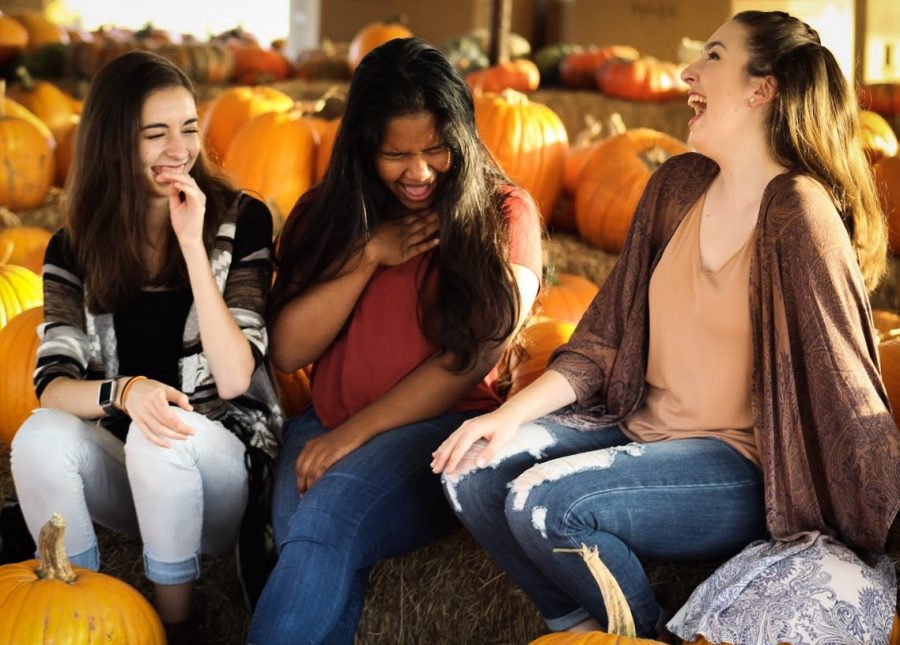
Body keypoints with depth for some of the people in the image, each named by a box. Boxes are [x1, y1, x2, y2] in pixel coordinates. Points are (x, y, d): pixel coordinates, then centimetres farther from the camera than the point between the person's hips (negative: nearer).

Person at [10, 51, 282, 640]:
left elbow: (234, 378, -17)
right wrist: (124, 390, -32)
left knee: (162, 441, -34)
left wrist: (193, 244, -23)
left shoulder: (241, 221, -7)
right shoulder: (76, 247, 1)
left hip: (220, 460, -2)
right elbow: (52, 386, -10)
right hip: (125, 465, 2)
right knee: (40, 437, -28)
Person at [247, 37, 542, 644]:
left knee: (327, 525, -33)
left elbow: (471, 358, -5)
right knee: (316, 560, -32)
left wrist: (354, 433, -12)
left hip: (442, 430, -3)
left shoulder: (502, 213, 4)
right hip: (323, 429, 3)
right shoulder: (326, 214, 13)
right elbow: (286, 350, 4)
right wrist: (370, 254, -6)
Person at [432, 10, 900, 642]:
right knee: (471, 470, -10)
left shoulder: (798, 215, -17)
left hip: (740, 470, -7)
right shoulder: (678, 185, 5)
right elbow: (605, 340, 8)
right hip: (643, 426, 7)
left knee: (542, 501, -26)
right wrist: (512, 415, -5)